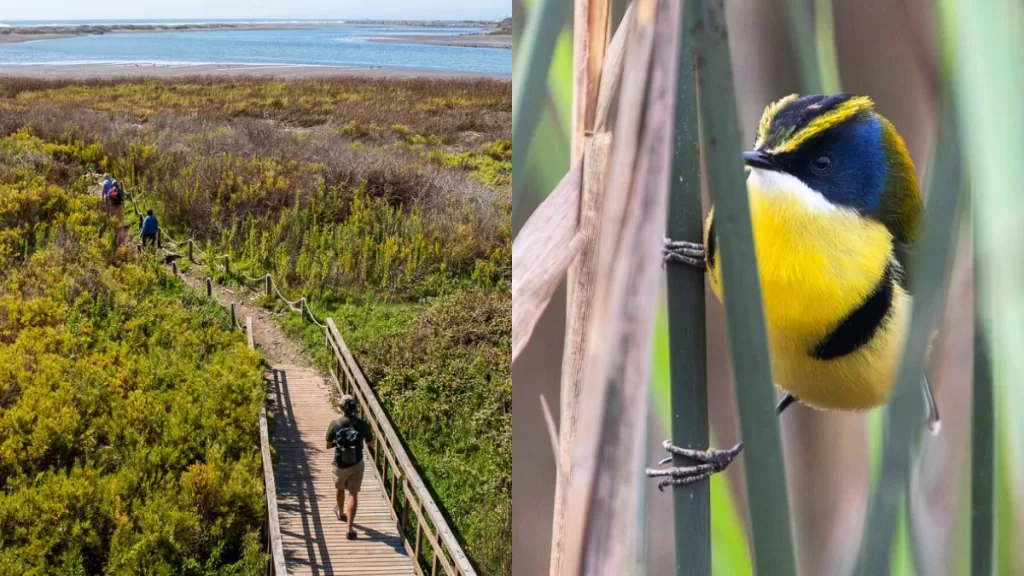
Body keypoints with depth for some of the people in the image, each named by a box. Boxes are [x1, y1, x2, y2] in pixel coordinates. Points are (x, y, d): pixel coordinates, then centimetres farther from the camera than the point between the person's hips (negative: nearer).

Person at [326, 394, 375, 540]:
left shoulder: (335, 424, -13)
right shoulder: (362, 424, -11)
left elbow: (328, 445, -4)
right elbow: (371, 443, 3)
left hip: (340, 465, 1)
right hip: (356, 465, -1)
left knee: (339, 488, 28)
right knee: (353, 495, 5)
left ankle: (341, 512, 54)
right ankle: (349, 529, -3)